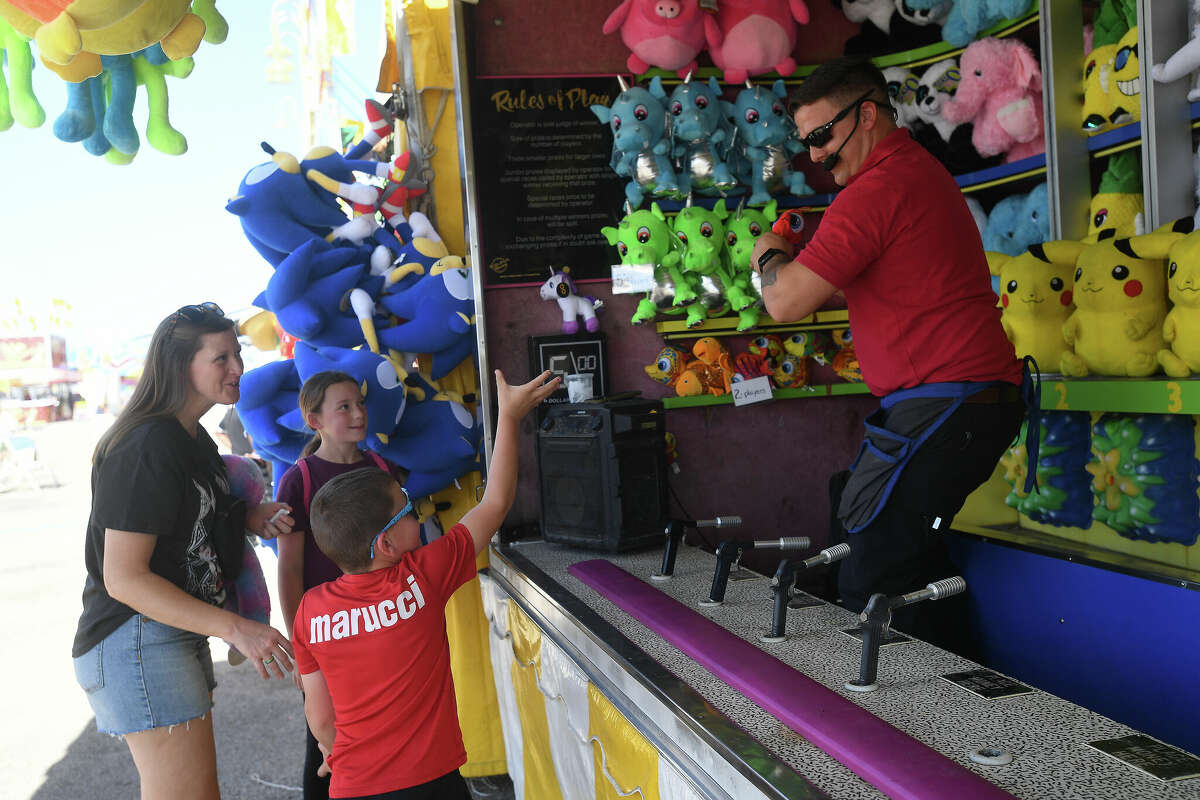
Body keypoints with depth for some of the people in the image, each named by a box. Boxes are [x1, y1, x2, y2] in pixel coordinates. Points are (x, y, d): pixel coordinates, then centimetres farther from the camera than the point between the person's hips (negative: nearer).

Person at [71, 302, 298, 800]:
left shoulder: (193, 438, 12)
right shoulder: (148, 448, -20)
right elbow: (123, 577, -23)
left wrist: (248, 519, 4)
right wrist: (234, 628, -28)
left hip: (181, 636, 11)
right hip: (139, 641, -10)